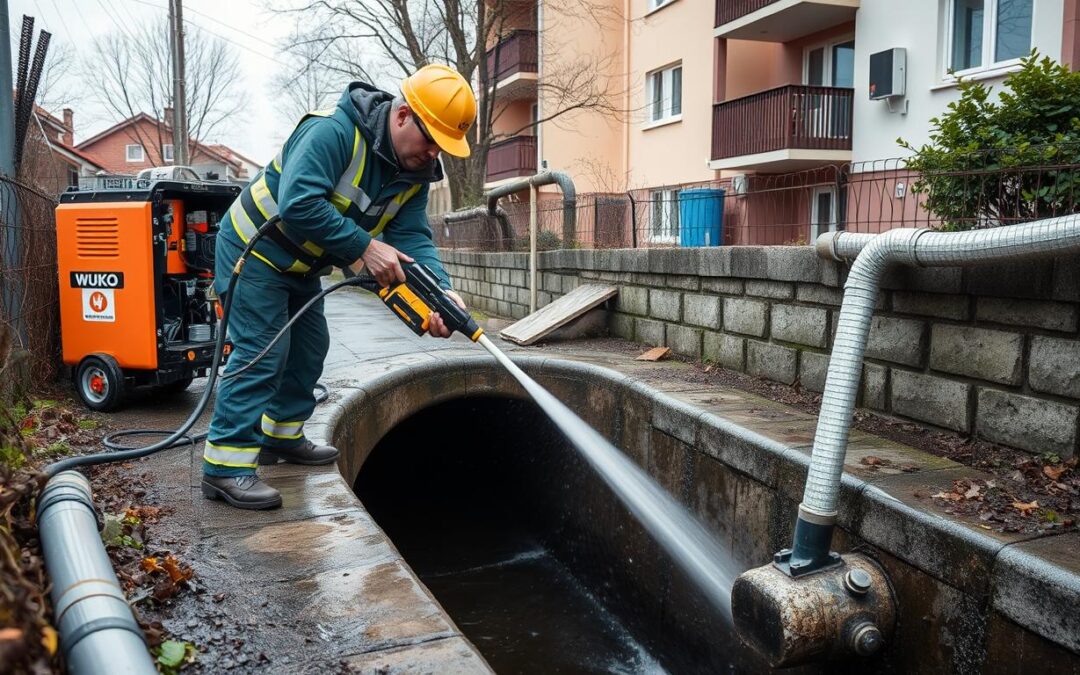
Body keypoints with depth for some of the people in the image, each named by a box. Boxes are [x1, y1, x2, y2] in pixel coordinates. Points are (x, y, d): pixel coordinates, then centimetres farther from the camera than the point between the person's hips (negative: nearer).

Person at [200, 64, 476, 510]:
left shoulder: (414, 173, -5)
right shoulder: (334, 132, -31)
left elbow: (413, 237, -14)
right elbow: (298, 204, -40)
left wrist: (441, 289, -32)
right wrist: (365, 246, -37)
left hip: (300, 264, 9)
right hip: (254, 248, -9)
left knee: (309, 347, 14)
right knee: (261, 351, -14)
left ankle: (282, 436, 31)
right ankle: (225, 466, -10)